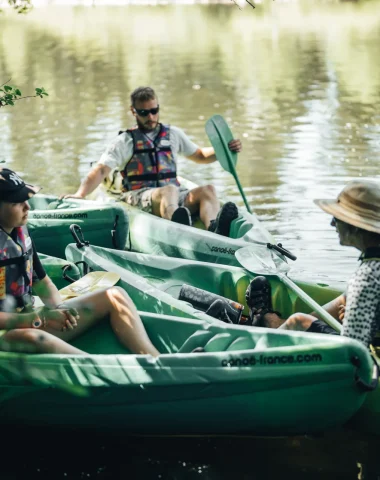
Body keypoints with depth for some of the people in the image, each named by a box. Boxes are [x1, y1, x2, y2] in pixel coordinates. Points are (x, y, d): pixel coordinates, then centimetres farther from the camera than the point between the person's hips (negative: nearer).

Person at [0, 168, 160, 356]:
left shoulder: (20, 231, 7)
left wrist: (60, 309, -3)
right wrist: (39, 318, -21)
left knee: (114, 296, 2)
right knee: (32, 338, -45)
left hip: (29, 321, 9)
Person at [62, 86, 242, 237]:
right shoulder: (125, 141, 10)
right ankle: (177, 224, -73)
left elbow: (200, 156, 35)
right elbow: (101, 170, -1)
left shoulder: (173, 134, 23)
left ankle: (214, 229, -59)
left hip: (177, 196, 4)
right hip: (140, 196, -4)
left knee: (207, 190, -27)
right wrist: (80, 194, -19)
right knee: (170, 190, -38)